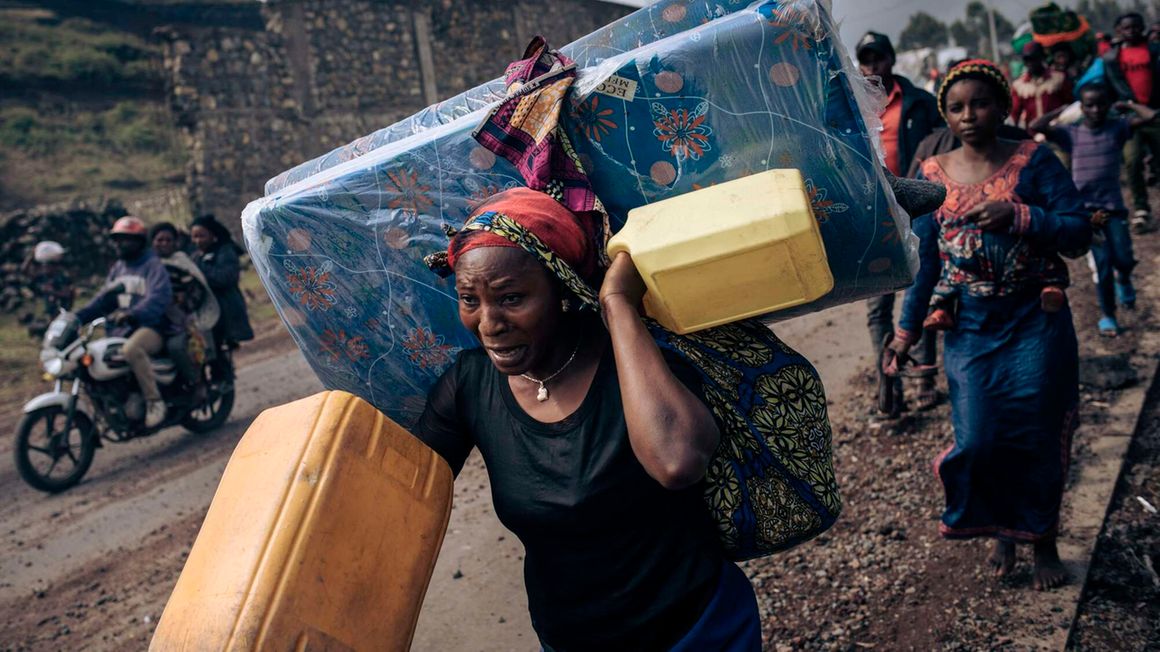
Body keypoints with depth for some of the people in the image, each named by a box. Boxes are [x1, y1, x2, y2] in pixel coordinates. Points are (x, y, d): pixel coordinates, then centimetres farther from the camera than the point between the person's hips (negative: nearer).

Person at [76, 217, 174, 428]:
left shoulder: (153, 265, -5)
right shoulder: (117, 268, 21)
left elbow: (160, 296, -22)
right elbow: (103, 300, 19)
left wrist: (133, 314, -38)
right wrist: (78, 317, 4)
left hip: (150, 327, -9)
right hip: (121, 329, 9)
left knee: (131, 349, -38)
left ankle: (155, 401, -30)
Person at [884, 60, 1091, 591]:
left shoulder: (1034, 161, -5)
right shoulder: (933, 174, 2)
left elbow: (1079, 234, -10)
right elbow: (925, 262, 6)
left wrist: (1018, 216, -26)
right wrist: (906, 330, 5)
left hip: (1035, 325, -1)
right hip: (969, 330, 2)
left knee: (1038, 440, 6)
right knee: (978, 442, -2)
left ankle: (1044, 543, 30)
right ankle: (1002, 531, 28)